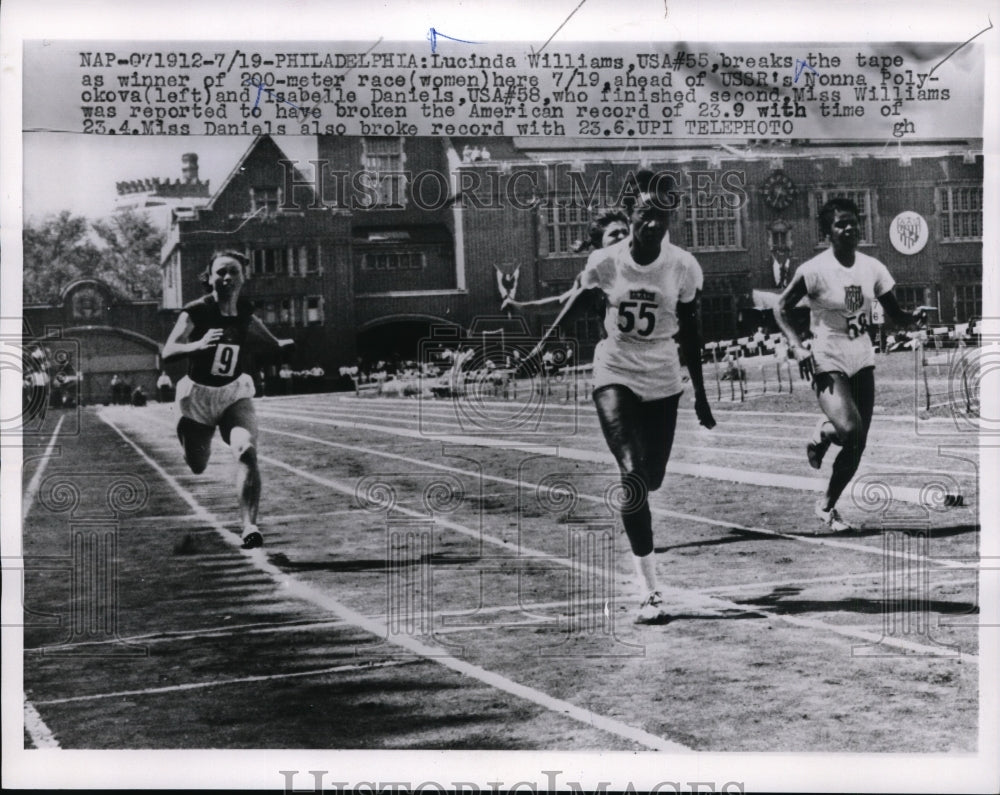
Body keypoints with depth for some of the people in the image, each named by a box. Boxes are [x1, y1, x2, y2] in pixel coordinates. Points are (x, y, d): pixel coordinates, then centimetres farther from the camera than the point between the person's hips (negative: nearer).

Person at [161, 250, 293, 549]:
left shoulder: (244, 310, -6)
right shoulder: (197, 311, -18)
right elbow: (167, 352, -26)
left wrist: (276, 343, 38)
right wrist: (198, 345, -46)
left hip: (235, 393, 2)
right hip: (198, 395, -2)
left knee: (247, 451, -25)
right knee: (197, 467, 13)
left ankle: (249, 526, -28)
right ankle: (184, 431, 51)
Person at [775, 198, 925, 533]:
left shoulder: (872, 268, 2)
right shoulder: (814, 270, -13)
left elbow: (895, 315, 8)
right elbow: (781, 308, -7)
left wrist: (914, 316, -15)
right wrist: (797, 346, -20)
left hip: (862, 359, 6)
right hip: (827, 362, -5)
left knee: (858, 444, 6)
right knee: (850, 431, -25)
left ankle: (827, 506, 26)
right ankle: (822, 435, 10)